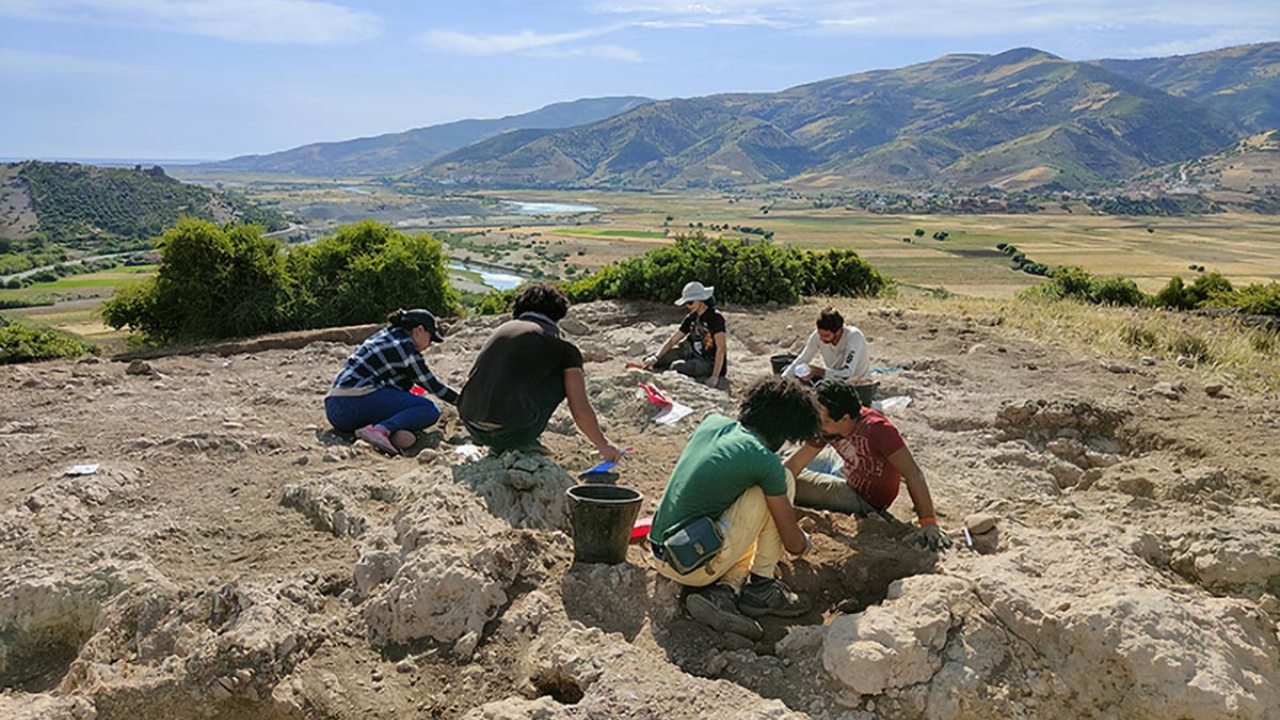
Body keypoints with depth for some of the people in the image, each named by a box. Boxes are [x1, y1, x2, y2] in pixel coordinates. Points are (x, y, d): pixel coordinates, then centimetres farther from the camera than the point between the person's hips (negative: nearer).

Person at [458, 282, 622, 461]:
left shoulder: (503, 328, 20)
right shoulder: (563, 347, 4)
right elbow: (580, 410, 3)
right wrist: (603, 445, 20)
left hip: (471, 427, 6)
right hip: (509, 432, -6)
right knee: (565, 377, 13)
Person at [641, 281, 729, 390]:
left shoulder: (715, 317, -17)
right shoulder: (691, 318, 6)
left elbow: (721, 349, -24)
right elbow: (672, 340, 7)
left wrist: (715, 377, -30)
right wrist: (655, 358, -8)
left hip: (711, 364, -8)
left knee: (678, 366, -34)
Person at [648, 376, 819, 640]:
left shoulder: (712, 422, 7)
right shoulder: (765, 462, -11)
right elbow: (794, 545, -3)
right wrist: (805, 541, 23)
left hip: (661, 558, 8)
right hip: (697, 565, -8)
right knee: (782, 482, 1)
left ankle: (724, 589, 4)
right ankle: (761, 585, 6)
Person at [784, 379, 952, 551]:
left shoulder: (876, 429, -37)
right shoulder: (826, 427, -17)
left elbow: (913, 474, -38)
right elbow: (794, 464, -13)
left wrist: (928, 522, -40)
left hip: (866, 499, -6)